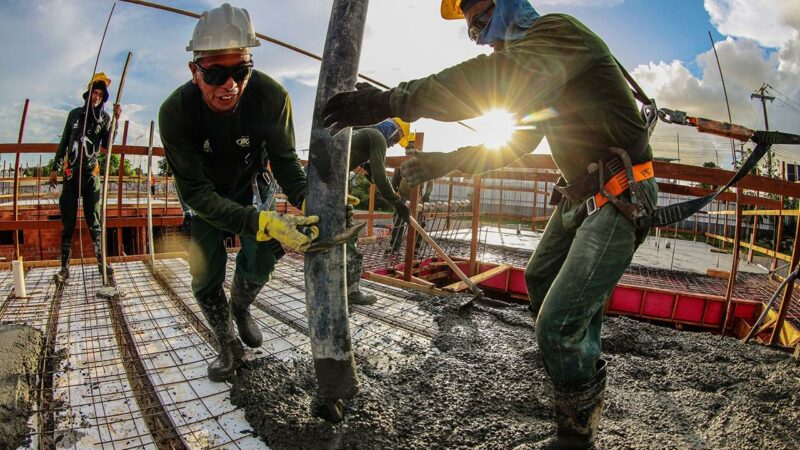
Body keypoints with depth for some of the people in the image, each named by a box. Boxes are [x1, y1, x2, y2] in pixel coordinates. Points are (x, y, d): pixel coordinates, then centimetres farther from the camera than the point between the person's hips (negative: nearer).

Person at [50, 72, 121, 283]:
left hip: (91, 173, -1)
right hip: (71, 173, 2)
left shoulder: (104, 117, 5)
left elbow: (107, 145, -9)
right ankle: (65, 266, 6)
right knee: (68, 222, 2)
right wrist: (55, 168, 13)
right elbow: (63, 143, 15)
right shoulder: (75, 114, 9)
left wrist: (115, 120, -19)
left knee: (94, 221, -1)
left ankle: (101, 262, 4)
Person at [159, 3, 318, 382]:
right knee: (205, 273, -6)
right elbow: (197, 192, -33)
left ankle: (240, 306, 24)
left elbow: (284, 161, -20)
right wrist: (263, 222, -49)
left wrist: (307, 202, -42)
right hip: (204, 196, -1)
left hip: (250, 187, 1)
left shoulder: (271, 96, -31)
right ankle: (228, 346, 20)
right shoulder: (175, 112, -33)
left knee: (262, 258, -12)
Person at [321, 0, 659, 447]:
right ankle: (584, 367, 49)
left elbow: (495, 80, -38)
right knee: (540, 279, 25)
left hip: (620, 198, -10)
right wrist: (444, 162, 9)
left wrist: (389, 101, -39)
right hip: (582, 197, 10)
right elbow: (514, 143, 18)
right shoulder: (535, 74, 14)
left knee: (558, 323, -13)